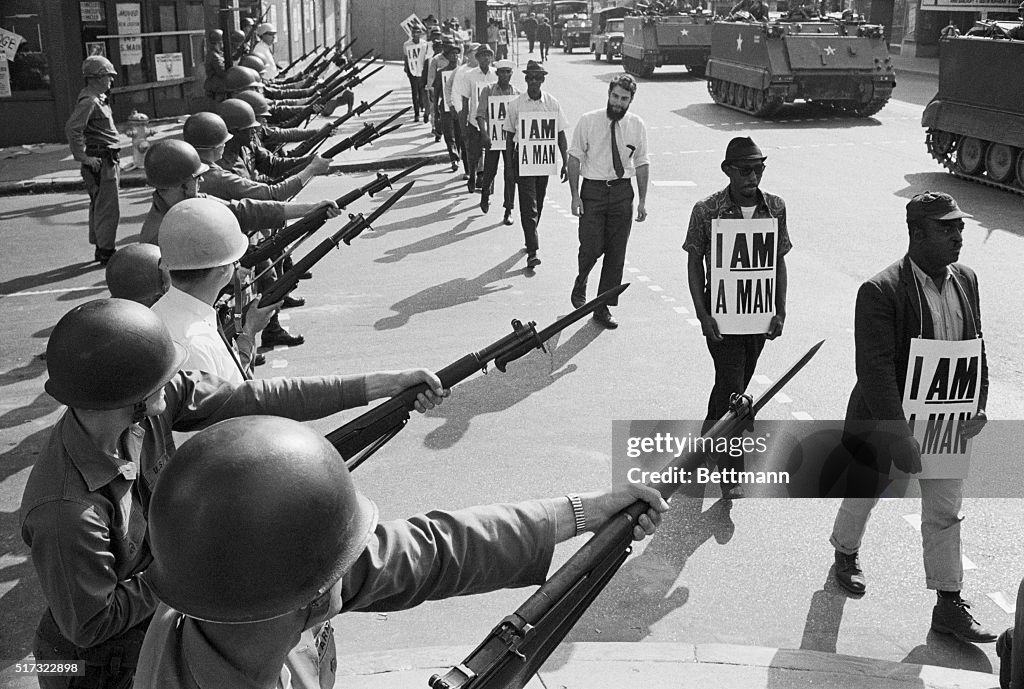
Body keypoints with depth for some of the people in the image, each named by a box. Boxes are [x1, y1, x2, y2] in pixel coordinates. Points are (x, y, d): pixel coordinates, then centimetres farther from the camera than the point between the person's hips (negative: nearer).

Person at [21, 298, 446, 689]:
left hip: (157, 631, 7)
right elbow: (89, 625, -25)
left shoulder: (144, 409, -18)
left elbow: (254, 400, -16)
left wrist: (382, 385, -16)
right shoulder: (65, 512, -37)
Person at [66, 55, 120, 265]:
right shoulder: (89, 101, -17)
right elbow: (72, 129, -26)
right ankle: (106, 252, -2)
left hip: (108, 160, 11)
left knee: (99, 206, 17)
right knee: (109, 208, -7)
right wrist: (83, 157, -22)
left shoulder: (99, 99, 15)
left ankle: (100, 247, 26)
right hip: (99, 161, -11)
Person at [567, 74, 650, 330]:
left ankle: (603, 307, 17)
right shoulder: (588, 121, -4)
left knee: (616, 253, 5)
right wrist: (575, 195, -7)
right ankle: (580, 285, 23)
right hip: (593, 189, -2)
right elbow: (575, 158, -2)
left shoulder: (637, 126, 2)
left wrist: (642, 200, 5)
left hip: (623, 191, 2)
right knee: (591, 248, -10)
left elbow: (642, 163, 8)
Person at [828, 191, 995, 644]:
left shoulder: (966, 281, 0)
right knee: (864, 494, 18)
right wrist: (899, 437, -26)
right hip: (886, 420, -5)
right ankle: (846, 555, 46)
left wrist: (978, 405, -2)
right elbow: (875, 370, -25)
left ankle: (949, 607, 23)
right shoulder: (880, 292, -22)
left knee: (945, 513, 11)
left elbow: (977, 348, 10)